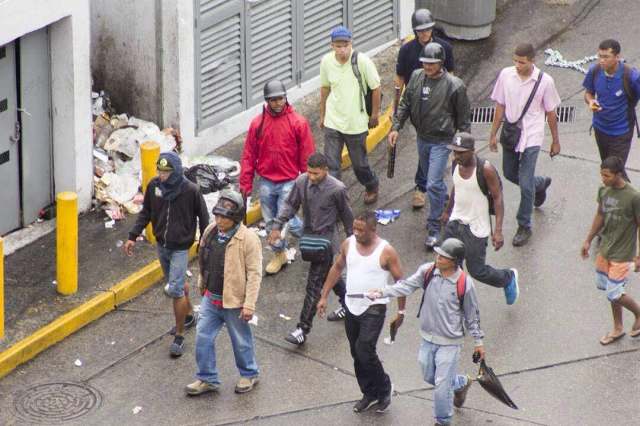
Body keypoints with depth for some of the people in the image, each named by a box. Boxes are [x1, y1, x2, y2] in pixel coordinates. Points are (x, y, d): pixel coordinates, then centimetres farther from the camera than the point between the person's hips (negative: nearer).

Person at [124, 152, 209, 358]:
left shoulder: (191, 190, -19)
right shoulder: (154, 186, -7)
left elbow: (203, 219, -8)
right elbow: (145, 213, 7)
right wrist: (133, 236, 1)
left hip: (180, 248, -5)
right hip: (162, 246, 5)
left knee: (175, 289, -9)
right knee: (177, 283, 21)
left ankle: (179, 337, 1)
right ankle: (189, 316, 45)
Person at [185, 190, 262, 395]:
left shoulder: (248, 239, -20)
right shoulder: (210, 232, 0)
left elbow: (254, 273, -19)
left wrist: (249, 304, -20)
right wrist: (202, 285, 21)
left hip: (234, 301, -6)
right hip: (210, 299, 6)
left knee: (241, 340, 12)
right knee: (203, 337, 8)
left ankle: (249, 374, 32)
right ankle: (207, 379, 20)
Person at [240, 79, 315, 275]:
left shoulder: (298, 123, -8)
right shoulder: (257, 123, -1)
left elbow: (307, 156, -4)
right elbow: (249, 156, 3)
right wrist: (245, 183, 2)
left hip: (289, 182, -3)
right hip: (265, 183, 3)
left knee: (286, 220, -11)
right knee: (270, 222, 12)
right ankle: (279, 254, 31)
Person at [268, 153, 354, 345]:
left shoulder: (337, 189, -19)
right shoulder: (301, 182, -7)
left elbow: (346, 214, -5)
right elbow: (291, 205, 5)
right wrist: (277, 226, -4)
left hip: (325, 238, -6)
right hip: (308, 235, 6)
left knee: (314, 285, -6)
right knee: (328, 273, 24)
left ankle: (303, 329, -4)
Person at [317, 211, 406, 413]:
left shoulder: (386, 251, -14)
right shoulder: (348, 244, -1)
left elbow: (400, 281, -6)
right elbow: (337, 268, 12)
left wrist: (401, 311, -4)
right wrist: (324, 297, 11)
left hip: (374, 308, -6)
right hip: (352, 306, 6)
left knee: (364, 350, -15)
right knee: (357, 354, 12)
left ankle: (384, 387, 8)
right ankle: (369, 394, 28)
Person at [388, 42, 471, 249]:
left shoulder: (454, 85, -16)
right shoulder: (417, 77, -2)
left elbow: (463, 117, -8)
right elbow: (405, 104, 9)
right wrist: (396, 127, 0)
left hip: (441, 141, -6)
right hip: (422, 138, 6)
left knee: (433, 184, -11)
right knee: (433, 180, 20)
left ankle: (434, 228, -1)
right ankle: (445, 207, 43)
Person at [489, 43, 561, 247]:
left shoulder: (545, 81, -13)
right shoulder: (506, 75, -6)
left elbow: (551, 113, -2)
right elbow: (500, 106, 4)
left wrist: (555, 141, 5)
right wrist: (493, 134, 7)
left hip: (531, 138, -4)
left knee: (525, 184, -6)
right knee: (510, 174, 20)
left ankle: (524, 227, 9)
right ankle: (540, 183, 51)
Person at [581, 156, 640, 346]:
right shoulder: (604, 191, -5)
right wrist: (588, 240, 17)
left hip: (622, 254, -7)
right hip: (605, 249, 7)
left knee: (614, 294, -4)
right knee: (604, 285, 16)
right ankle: (618, 328, 34)